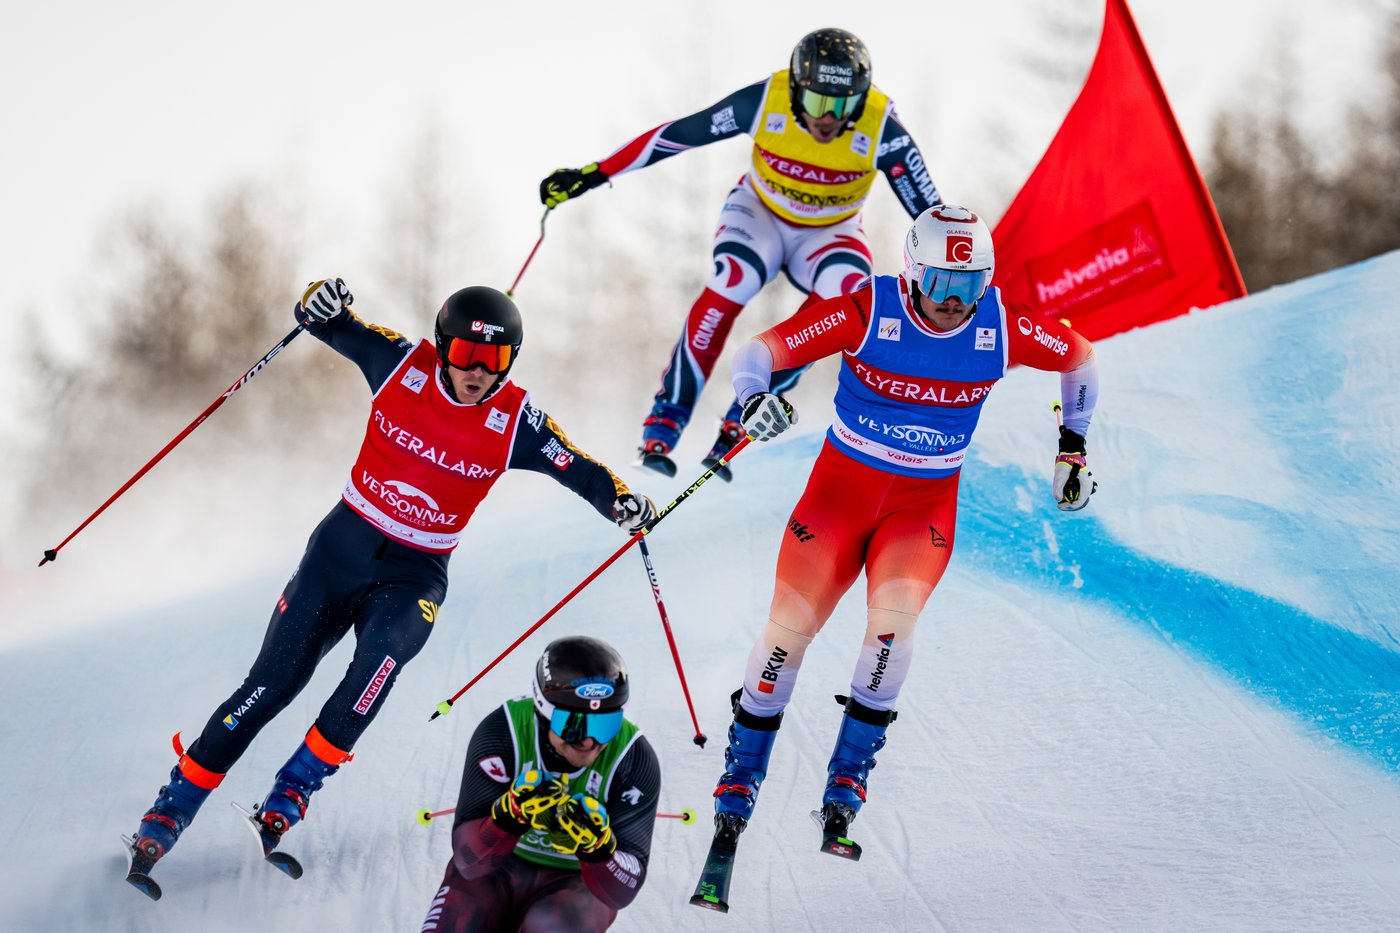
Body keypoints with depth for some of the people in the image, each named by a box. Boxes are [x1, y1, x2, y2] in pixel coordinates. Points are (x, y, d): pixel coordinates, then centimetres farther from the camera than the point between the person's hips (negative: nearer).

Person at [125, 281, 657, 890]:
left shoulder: (513, 422, -10)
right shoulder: (403, 365, -8)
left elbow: (576, 468, -6)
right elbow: (332, 327, 0)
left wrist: (621, 501, -25)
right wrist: (320, 304, -23)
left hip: (415, 575, -1)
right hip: (342, 547, 1)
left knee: (382, 655, -33)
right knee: (270, 685, -6)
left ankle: (294, 790, -22)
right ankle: (175, 805, 7)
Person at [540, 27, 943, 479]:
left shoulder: (880, 128, -27)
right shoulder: (766, 101, -26)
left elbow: (929, 211, -19)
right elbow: (676, 134, -18)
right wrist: (593, 174, -18)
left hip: (829, 233, 1)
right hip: (759, 212, 0)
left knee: (846, 289, -32)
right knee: (731, 282, -33)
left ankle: (740, 423, -21)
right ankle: (664, 422, -23)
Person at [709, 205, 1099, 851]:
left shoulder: (1003, 329, -12)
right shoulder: (866, 312, -18)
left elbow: (1079, 357, 8)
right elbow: (760, 351, -18)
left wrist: (1073, 447, 14)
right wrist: (754, 399, -40)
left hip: (927, 501, 1)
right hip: (843, 483, 0)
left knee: (893, 613, -27)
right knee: (788, 628, -7)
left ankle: (849, 772, -12)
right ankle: (740, 778, 14)